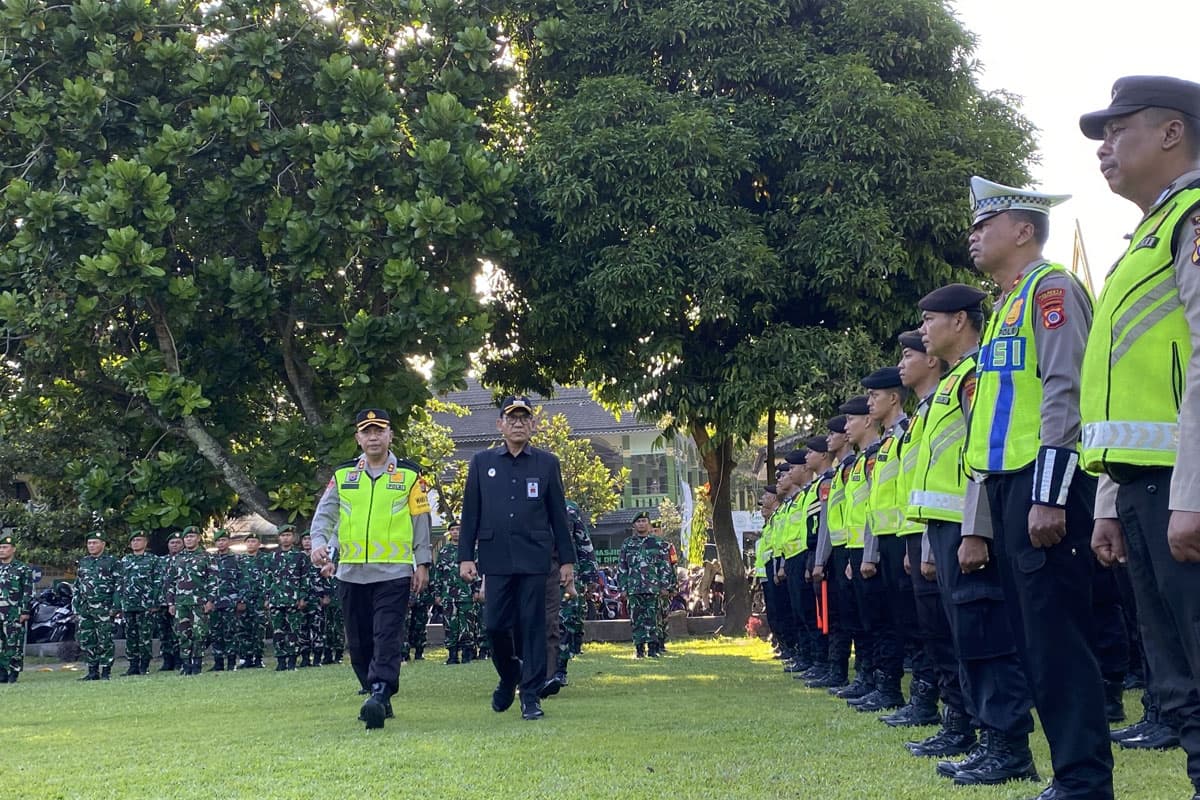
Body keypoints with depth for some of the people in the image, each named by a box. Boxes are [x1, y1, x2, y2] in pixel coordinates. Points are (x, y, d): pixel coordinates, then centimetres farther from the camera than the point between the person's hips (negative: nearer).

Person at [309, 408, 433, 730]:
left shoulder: (410, 475, 4)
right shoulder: (342, 475, 10)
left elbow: (422, 522, 6)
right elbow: (324, 514, 5)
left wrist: (422, 563, 1)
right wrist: (319, 543, -14)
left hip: (394, 573, -3)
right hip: (351, 573, 4)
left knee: (387, 639, -14)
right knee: (359, 643, 8)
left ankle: (379, 696, -22)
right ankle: (378, 698, 21)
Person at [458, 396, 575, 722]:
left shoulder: (547, 463, 7)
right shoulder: (482, 462, 8)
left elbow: (558, 514, 8)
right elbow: (470, 512, 8)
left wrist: (567, 560, 5)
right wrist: (465, 556, 1)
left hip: (534, 558, -1)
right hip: (496, 559, 1)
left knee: (532, 625, -1)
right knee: (495, 625, 1)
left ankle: (531, 696, 5)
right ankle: (509, 675, 28)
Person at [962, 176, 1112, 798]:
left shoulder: (1052, 288, -4)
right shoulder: (1002, 310, 23)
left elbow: (1064, 393, -16)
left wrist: (1049, 496, -23)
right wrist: (977, 529, 20)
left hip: (1045, 487, -9)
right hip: (1005, 488, 9)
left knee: (1056, 629, -10)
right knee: (1031, 630, 9)